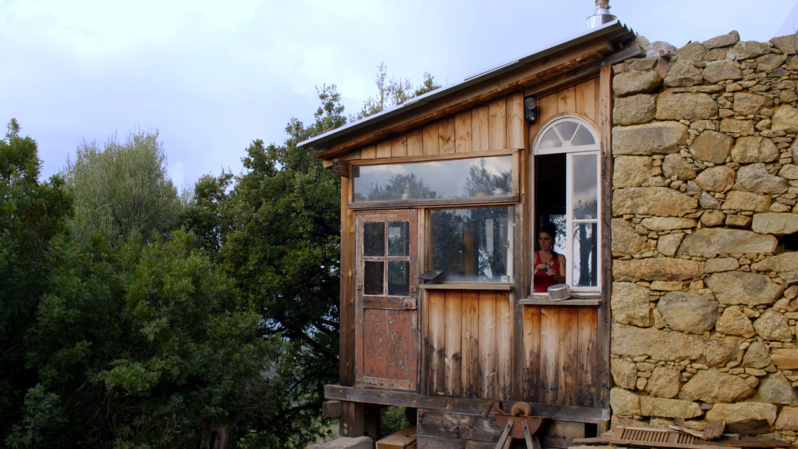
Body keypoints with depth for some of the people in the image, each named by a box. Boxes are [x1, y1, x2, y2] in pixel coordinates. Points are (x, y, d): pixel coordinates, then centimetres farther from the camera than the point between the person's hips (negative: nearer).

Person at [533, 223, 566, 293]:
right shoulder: (534, 256, 8)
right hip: (537, 294, -1)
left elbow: (563, 280, 4)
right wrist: (536, 271, -18)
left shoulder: (560, 258, 12)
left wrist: (554, 275, -15)